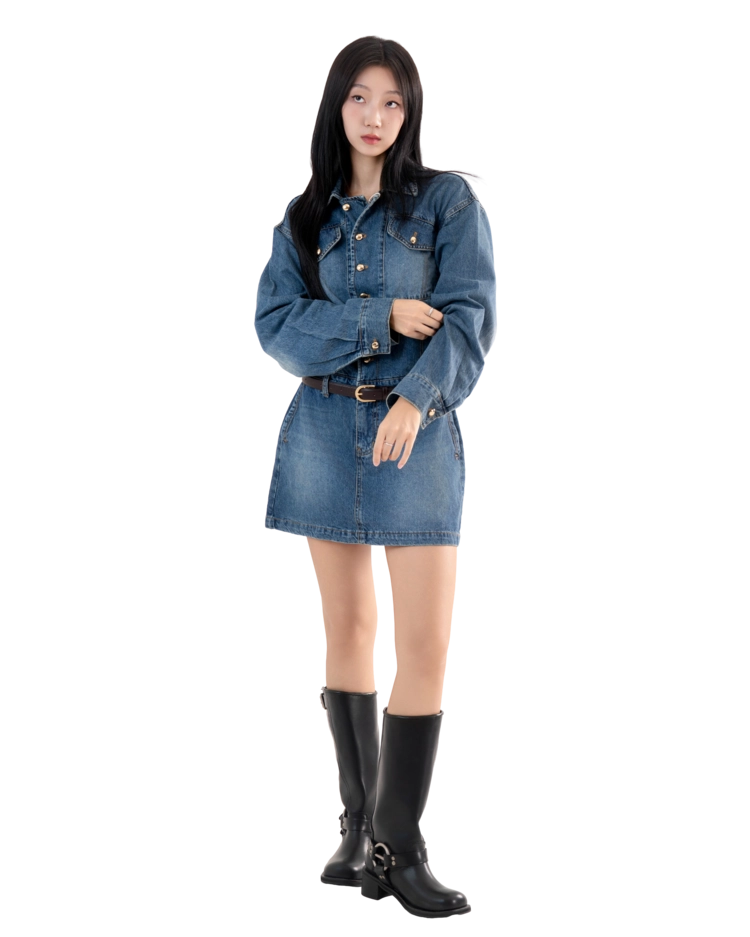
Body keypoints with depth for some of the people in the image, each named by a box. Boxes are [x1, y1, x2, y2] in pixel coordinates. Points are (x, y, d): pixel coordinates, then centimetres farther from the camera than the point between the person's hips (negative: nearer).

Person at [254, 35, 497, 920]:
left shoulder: (448, 201, 1)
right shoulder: (304, 215, 9)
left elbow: (471, 316, -9)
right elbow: (275, 324, -2)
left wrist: (417, 397, -25)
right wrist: (382, 317, -14)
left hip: (417, 430, -2)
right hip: (324, 428, 2)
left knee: (427, 641, -9)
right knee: (346, 627, 8)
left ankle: (401, 848, 1)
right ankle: (360, 828, 19)